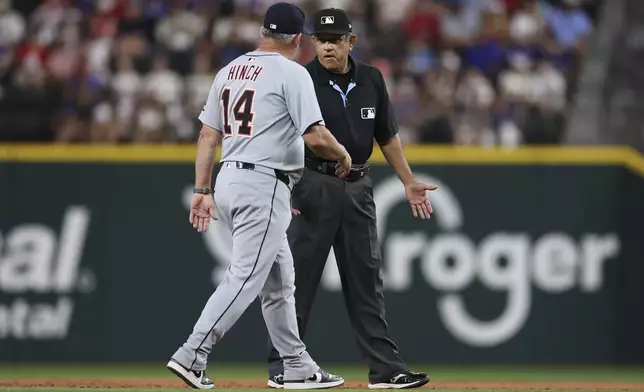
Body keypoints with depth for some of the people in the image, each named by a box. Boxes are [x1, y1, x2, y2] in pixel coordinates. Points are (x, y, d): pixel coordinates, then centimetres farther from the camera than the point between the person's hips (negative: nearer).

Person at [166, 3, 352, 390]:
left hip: (228, 181, 9)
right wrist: (343, 155, 4)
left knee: (279, 279, 15)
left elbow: (208, 135, 13)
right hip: (263, 186, -9)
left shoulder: (229, 71, 14)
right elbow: (316, 137, -16)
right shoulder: (291, 72, -9)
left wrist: (202, 191, 15)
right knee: (246, 278, -10)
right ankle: (191, 356, -18)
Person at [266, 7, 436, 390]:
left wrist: (409, 182, 16)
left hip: (358, 187, 5)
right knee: (299, 277, -3)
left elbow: (388, 135, 17)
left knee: (366, 279, 7)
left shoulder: (371, 80, 7)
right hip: (314, 185, -5)